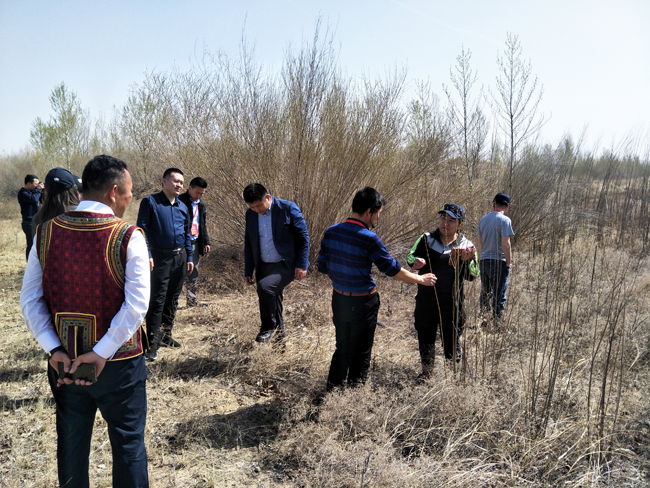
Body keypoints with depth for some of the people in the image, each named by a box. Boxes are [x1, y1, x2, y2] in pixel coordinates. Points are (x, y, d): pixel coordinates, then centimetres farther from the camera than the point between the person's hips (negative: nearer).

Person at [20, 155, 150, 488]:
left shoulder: (46, 232, -4)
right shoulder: (128, 237, -17)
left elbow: (30, 299, -4)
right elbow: (137, 305, -22)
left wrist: (53, 349, -6)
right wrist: (102, 353, -16)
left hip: (64, 361, 4)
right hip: (118, 362, -4)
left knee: (71, 445, 21)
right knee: (128, 443, 13)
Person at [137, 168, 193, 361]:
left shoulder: (183, 206, 12)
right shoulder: (150, 202, -5)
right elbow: (142, 229, -10)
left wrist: (189, 257, 14)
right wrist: (147, 255, -18)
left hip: (180, 257, 6)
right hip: (160, 257, -6)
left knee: (172, 300, 14)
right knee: (157, 300, -7)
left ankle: (166, 335, 27)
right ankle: (152, 344, -2)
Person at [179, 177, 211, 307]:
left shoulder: (201, 205, 14)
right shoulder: (180, 202, -10)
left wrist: (206, 242, 18)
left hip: (195, 243, 7)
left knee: (193, 273, 14)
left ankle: (193, 300, 24)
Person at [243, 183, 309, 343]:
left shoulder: (288, 208, -10)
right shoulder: (251, 214, 6)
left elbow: (303, 237, -8)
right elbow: (248, 243, 15)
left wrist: (302, 265, -13)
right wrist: (248, 271, 14)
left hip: (286, 265, -6)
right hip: (263, 266, 6)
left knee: (265, 287, -29)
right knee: (271, 302, 11)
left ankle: (268, 327, -7)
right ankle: (279, 337, 29)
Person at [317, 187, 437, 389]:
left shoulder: (331, 232, -3)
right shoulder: (369, 239, -21)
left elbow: (322, 266, 6)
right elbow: (393, 269, -14)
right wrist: (420, 279, 0)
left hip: (339, 298, 6)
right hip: (362, 302, -6)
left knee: (342, 348, 22)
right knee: (361, 352, 11)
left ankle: (332, 389, 32)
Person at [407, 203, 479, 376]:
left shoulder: (466, 246, 0)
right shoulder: (426, 239, 2)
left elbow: (473, 276, -1)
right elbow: (410, 256, -1)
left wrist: (466, 261, -20)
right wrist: (416, 261, -24)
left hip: (452, 301, -1)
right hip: (426, 299, 1)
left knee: (451, 336, 10)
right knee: (425, 336, 12)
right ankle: (426, 371, 31)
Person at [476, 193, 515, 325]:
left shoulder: (483, 219, 8)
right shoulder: (505, 220, -11)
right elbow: (505, 244, -17)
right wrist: (509, 263, -9)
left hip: (484, 261, 6)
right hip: (499, 261, -6)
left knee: (485, 293, 16)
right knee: (499, 296, 1)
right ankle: (496, 323, 3)